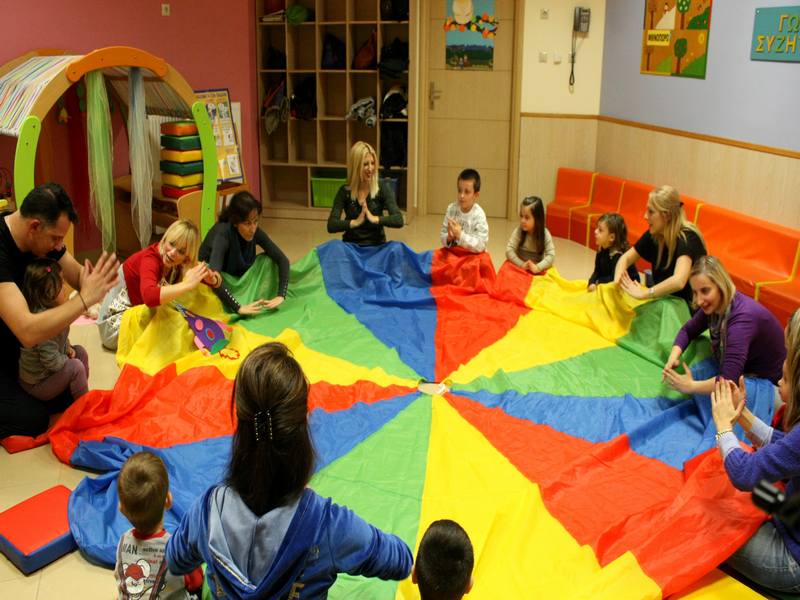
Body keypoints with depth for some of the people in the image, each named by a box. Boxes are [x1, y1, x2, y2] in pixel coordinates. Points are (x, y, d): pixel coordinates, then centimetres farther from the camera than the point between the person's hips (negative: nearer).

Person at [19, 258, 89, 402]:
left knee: (80, 352, 5)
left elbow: (61, 338, 18)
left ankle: (83, 393, 14)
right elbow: (52, 361, -30)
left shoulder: (52, 310, -4)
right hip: (36, 385, -9)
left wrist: (68, 347, 0)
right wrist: (68, 361, -13)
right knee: (75, 367, -21)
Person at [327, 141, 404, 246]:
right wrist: (355, 222, -26)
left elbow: (399, 220, -14)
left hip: (376, 245, 0)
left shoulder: (382, 189, -3)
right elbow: (331, 226, -11)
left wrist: (375, 219, -28)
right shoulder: (344, 191, -2)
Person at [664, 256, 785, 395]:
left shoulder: (742, 318, -32)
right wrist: (673, 356, -11)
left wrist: (690, 386, -27)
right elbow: (687, 330, 7)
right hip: (743, 374, 8)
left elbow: (727, 381, -39)